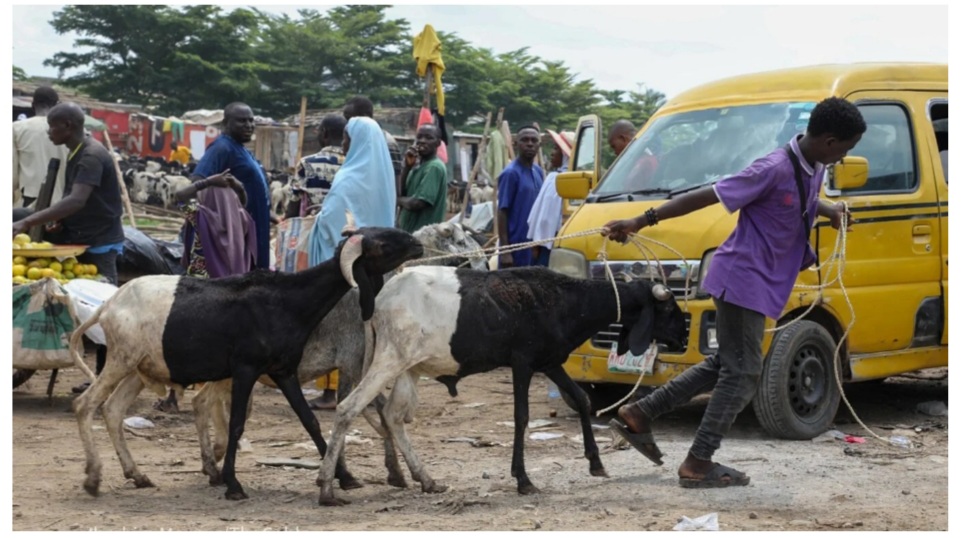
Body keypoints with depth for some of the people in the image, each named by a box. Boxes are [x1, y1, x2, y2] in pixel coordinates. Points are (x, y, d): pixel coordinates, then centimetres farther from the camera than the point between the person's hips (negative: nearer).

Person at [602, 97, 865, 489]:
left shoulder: (812, 171, 6)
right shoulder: (775, 169, -21)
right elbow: (705, 197, -22)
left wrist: (828, 210, 7)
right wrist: (641, 222, -21)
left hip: (760, 282, 10)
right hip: (744, 277, -10)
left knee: (726, 365, 16)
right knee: (743, 372, -6)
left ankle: (638, 415, 21)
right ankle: (698, 464, -1)